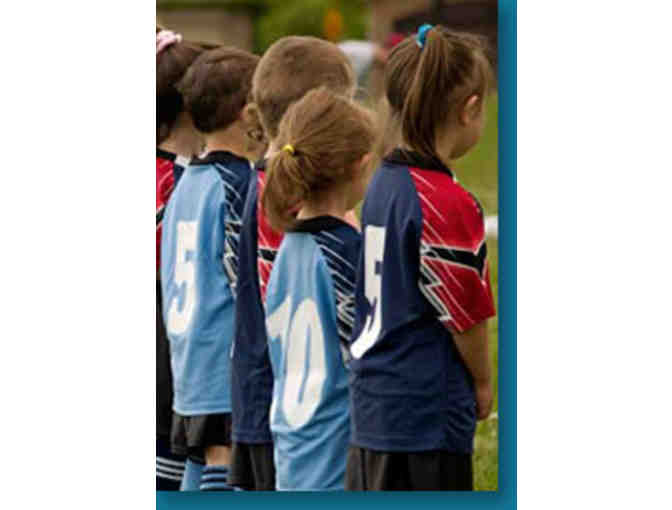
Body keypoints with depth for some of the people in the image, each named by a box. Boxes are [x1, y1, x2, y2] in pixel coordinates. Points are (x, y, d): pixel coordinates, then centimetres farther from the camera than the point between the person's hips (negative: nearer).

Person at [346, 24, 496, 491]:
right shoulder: (447, 204, -19)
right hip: (428, 412, -9)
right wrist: (483, 383, 6)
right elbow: (466, 315, -12)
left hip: (372, 400, 9)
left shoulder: (383, 183, 8)